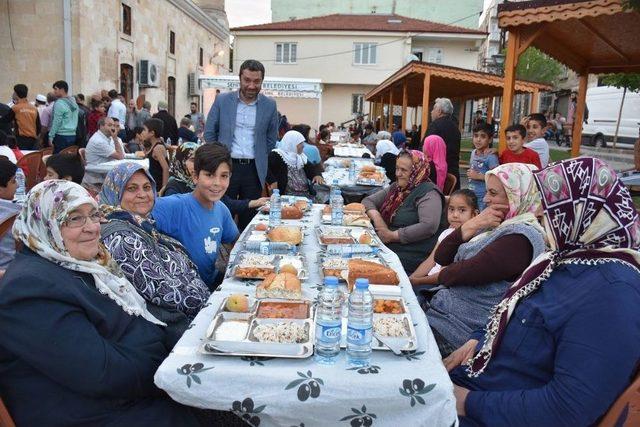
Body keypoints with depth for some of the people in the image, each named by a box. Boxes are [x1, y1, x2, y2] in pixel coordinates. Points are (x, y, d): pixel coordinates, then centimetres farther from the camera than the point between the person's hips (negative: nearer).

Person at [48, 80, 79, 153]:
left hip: (62, 136, -8)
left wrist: (51, 137, -9)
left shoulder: (59, 103, -10)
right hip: (72, 135, 8)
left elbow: (56, 122, -13)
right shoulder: (73, 102, 13)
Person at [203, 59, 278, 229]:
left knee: (248, 219, 8)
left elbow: (271, 139, 13)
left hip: (254, 170, 1)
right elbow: (209, 132, 9)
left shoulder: (269, 105, 2)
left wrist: (259, 159, 9)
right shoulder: (222, 100, 1)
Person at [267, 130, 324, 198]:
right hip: (288, 194, -7)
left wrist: (317, 175, 0)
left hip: (306, 193, 7)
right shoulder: (276, 155, -1)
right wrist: (272, 181, -26)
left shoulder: (301, 157, 23)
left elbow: (311, 168, 23)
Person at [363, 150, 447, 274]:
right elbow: (368, 201, 17)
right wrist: (376, 217, -5)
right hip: (385, 246, 8)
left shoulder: (428, 193, -9)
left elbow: (429, 226, -24)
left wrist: (392, 235, -19)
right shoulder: (396, 187, 17)